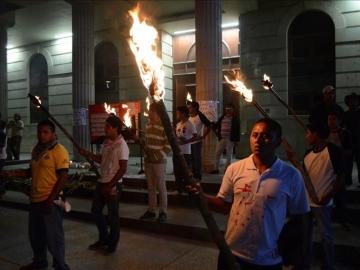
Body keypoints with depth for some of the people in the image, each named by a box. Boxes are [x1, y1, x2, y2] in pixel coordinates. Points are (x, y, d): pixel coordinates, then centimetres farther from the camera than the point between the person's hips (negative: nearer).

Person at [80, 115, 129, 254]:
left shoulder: (121, 145, -16)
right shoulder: (106, 142, 7)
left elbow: (123, 169, -18)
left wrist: (110, 185, -17)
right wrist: (88, 154, 3)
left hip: (113, 184, -8)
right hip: (102, 182, 8)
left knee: (113, 214, 5)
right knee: (95, 210, 16)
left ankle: (113, 243, 24)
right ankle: (103, 239, 34)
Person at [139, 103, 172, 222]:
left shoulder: (165, 126, -11)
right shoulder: (148, 125, 12)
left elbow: (169, 144, -13)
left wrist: (160, 155, -19)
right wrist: (142, 142, 3)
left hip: (159, 161, -7)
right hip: (148, 160, 7)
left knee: (161, 187, 3)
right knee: (150, 186, 14)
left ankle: (163, 212, 14)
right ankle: (151, 210, 25)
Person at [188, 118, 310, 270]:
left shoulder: (291, 175, -9)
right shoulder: (234, 169, -5)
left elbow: (300, 217, 0)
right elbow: (224, 205, 2)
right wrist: (201, 196, -15)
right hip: (232, 253, 2)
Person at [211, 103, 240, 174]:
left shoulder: (235, 119, -1)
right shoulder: (222, 118, 12)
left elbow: (237, 130, -3)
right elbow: (217, 125, 17)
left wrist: (236, 140, -7)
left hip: (230, 139, -4)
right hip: (221, 139, 4)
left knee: (229, 155, 5)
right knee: (217, 153, 3)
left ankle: (226, 169, 13)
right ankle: (216, 169, 12)